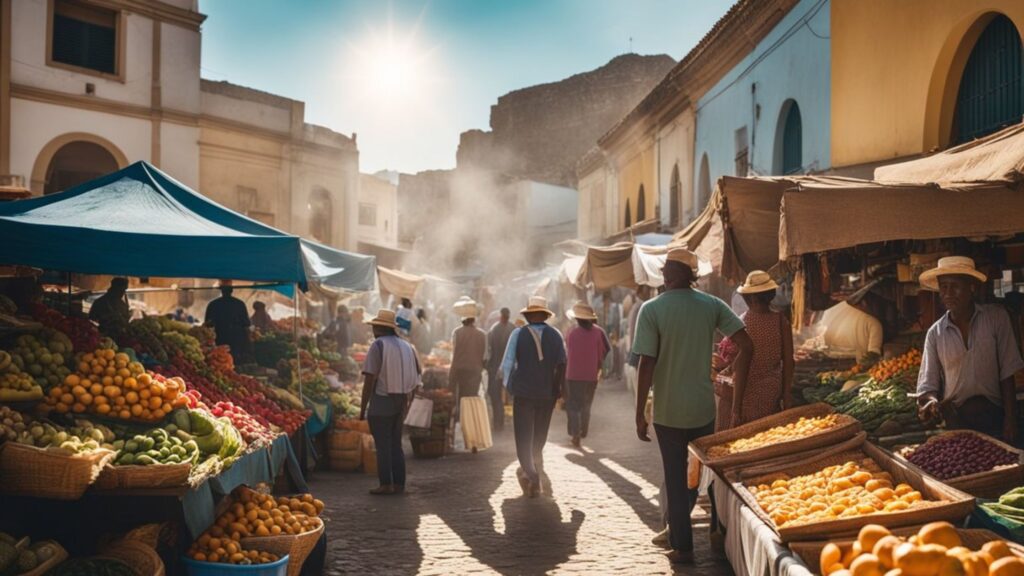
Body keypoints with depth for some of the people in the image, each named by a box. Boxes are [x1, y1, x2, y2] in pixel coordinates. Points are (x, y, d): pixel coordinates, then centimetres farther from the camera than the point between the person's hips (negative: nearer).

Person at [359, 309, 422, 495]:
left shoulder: (378, 345, -10)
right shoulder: (407, 346, 11)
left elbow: (370, 379, -15)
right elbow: (416, 378, 14)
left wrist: (363, 408, -10)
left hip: (381, 402, -6)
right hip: (400, 403, 7)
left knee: (383, 445, 0)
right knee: (396, 444, 14)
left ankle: (386, 485, 1)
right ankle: (399, 484, 14)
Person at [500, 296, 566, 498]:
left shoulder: (518, 334, -3)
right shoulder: (555, 335, 2)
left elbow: (507, 363, -4)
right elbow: (561, 364, -4)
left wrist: (508, 386, 9)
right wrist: (557, 389, 3)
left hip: (523, 392, -2)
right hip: (547, 394, 3)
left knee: (524, 437, -1)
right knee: (539, 436, 18)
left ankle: (531, 475, -17)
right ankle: (535, 469, 32)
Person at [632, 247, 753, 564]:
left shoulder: (652, 309, -11)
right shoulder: (712, 305, -2)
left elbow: (647, 364, -15)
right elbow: (746, 345, -7)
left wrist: (640, 413, -9)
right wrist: (738, 384, 7)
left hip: (668, 411, -2)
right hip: (704, 407, 3)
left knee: (676, 478, 9)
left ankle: (682, 546, 15)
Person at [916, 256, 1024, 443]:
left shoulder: (996, 318, -2)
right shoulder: (935, 333, -1)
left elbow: (1006, 373, -2)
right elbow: (927, 384, -1)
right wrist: (932, 401, -24)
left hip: (993, 414, -1)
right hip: (954, 418, 1)